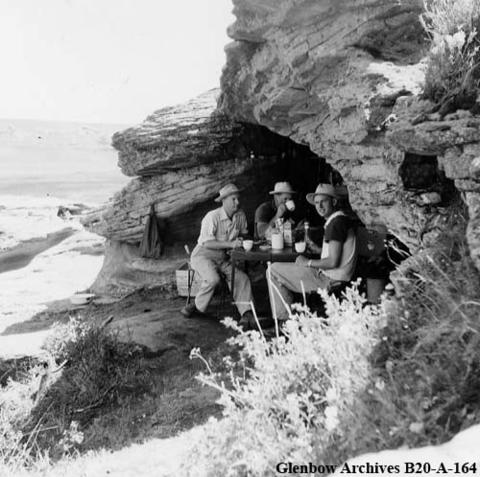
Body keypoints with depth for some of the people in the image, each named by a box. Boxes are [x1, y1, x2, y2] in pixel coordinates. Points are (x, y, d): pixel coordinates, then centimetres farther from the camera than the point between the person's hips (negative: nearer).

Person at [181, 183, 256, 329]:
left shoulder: (240, 215, 2)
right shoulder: (212, 217, -18)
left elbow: (244, 233, 18)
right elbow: (207, 243, -23)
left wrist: (242, 239, -7)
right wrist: (230, 244, -30)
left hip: (223, 258, 6)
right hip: (203, 255, -6)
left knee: (242, 278, -15)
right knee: (213, 279, -32)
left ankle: (247, 313, -19)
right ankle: (198, 307, -10)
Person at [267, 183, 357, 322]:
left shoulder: (336, 223, -19)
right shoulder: (341, 219, 13)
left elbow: (333, 262, -24)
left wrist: (308, 263, -11)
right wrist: (318, 249, 10)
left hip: (329, 280, -11)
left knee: (273, 270, -5)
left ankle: (284, 319, 2)